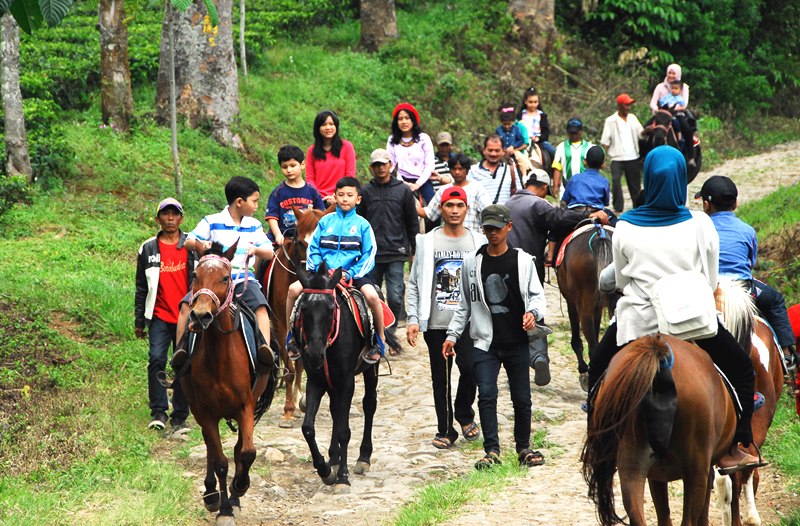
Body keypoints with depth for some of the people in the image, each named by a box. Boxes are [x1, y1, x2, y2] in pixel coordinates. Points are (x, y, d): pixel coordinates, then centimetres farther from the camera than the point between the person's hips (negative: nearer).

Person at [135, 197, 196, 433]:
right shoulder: (148, 249, 6)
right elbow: (141, 287, 10)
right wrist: (139, 321, 9)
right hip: (160, 316, 0)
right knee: (156, 359, -15)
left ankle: (179, 417, 10)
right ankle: (158, 412, -8)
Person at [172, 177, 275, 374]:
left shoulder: (254, 226, 12)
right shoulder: (212, 222, 4)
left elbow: (270, 253, 10)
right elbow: (189, 241, 3)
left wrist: (256, 249, -12)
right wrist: (198, 244, -21)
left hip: (243, 278, 1)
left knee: (260, 305, -28)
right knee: (187, 304, -23)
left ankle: (265, 347, -37)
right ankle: (181, 348, -20)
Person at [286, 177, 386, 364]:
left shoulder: (362, 224, 5)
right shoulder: (325, 221, 10)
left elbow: (369, 255, 0)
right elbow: (313, 249, 10)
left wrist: (351, 273, -14)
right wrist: (317, 269, -8)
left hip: (353, 273, -2)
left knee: (372, 295, -32)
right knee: (293, 289, -21)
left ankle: (379, 340, -10)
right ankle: (291, 336, -2)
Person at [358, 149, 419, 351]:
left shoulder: (403, 191, 5)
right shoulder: (366, 192, 7)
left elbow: (413, 224, 8)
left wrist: (415, 251, 6)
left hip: (396, 253, -1)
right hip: (371, 254, 1)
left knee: (395, 297, -9)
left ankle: (390, 334, 4)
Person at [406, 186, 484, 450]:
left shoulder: (478, 242, 6)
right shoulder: (427, 242, 5)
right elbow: (414, 284, 5)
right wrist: (413, 319, -4)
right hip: (436, 322, 1)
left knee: (470, 369, -15)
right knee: (440, 377, 6)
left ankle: (464, 414, 11)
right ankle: (445, 429, 18)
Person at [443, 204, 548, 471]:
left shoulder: (522, 260, 2)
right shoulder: (472, 262, 6)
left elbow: (537, 294, 4)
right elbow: (465, 303, 13)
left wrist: (533, 312, -18)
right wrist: (452, 334, 9)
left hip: (517, 341, 0)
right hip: (485, 342, 0)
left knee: (521, 397, 7)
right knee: (486, 395, -10)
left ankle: (524, 447, 23)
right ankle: (492, 450, -5)